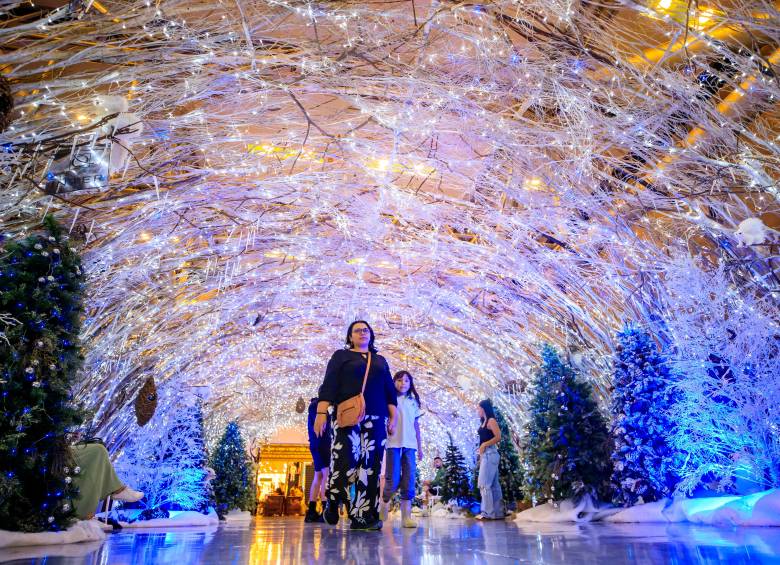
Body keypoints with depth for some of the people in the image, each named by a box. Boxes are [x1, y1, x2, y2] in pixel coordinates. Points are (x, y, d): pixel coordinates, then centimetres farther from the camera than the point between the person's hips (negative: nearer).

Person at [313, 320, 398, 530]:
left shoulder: (380, 361, 22)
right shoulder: (341, 356, 11)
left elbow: (389, 391, 19)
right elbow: (328, 385, 0)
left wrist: (393, 418, 9)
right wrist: (321, 412, -11)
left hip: (375, 419, 4)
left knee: (370, 466, -3)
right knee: (345, 461, -14)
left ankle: (362, 516, 2)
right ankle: (332, 502, 12)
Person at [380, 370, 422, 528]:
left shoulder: (413, 401, 15)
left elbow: (416, 425, 17)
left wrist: (420, 446, 14)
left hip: (410, 445, 4)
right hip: (393, 443, -4)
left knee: (409, 480, 0)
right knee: (393, 480, -5)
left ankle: (406, 516, 5)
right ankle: (383, 505, 18)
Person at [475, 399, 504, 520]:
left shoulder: (491, 420, -7)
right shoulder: (484, 422, 17)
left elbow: (498, 437, -17)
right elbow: (484, 439, 13)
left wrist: (484, 444, -17)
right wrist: (480, 455, 7)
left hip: (490, 454, -9)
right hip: (485, 454, 9)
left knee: (484, 483, -8)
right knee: (494, 484, 10)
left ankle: (488, 512, -4)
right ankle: (498, 512, 14)